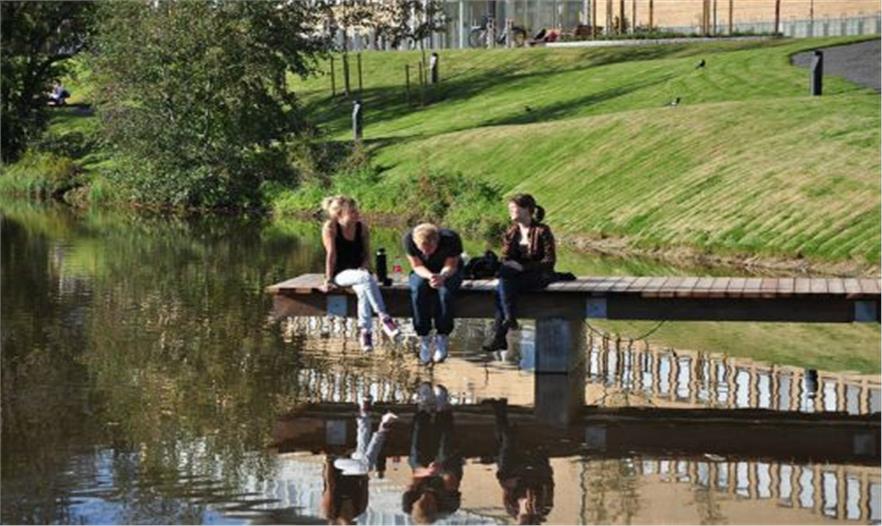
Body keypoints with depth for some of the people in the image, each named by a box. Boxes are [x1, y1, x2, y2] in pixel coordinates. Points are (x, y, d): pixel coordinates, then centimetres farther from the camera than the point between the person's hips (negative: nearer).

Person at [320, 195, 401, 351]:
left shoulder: (362, 228, 3)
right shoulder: (330, 227, -9)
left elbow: (367, 254, 8)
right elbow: (331, 255, -12)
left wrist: (364, 267, -11)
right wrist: (328, 280, -15)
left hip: (358, 273, 3)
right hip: (340, 274, -3)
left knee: (363, 289, -34)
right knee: (366, 278, -35)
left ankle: (365, 332, -39)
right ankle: (384, 318, -42)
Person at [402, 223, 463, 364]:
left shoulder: (451, 239, -29)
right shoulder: (408, 239, -25)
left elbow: (450, 266, -21)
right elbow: (417, 266, -17)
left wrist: (442, 276, -44)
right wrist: (429, 276, -40)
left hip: (448, 273, -1)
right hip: (423, 272, 1)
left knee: (445, 290, -35)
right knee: (418, 289, -33)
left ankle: (442, 338, -26)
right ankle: (424, 339, -28)